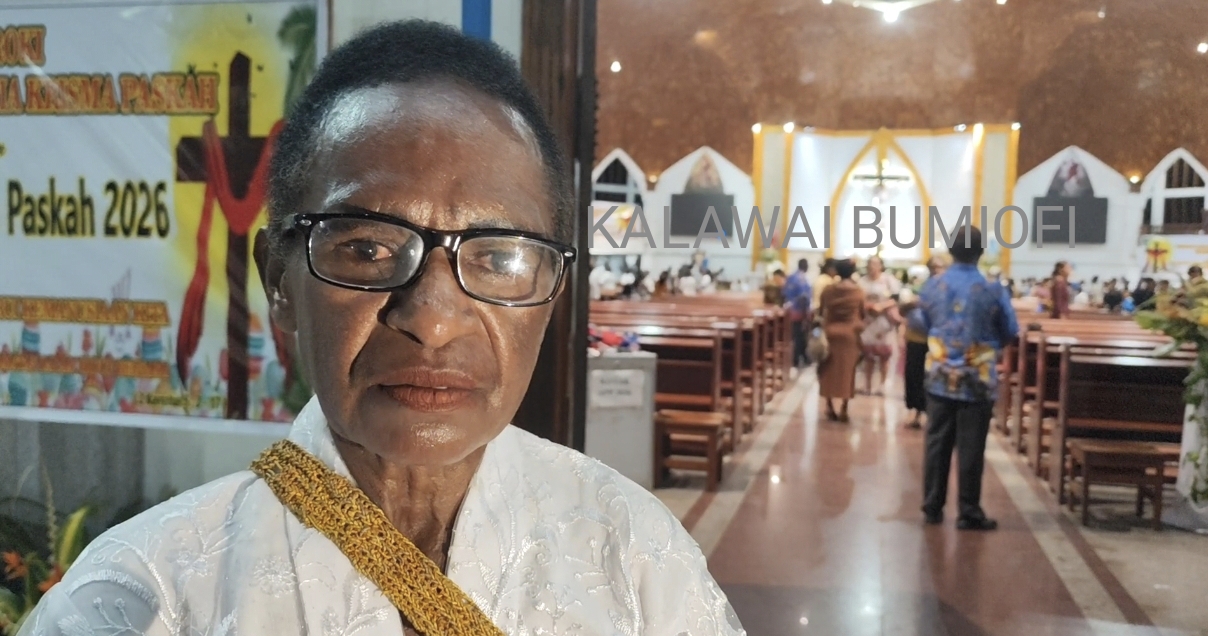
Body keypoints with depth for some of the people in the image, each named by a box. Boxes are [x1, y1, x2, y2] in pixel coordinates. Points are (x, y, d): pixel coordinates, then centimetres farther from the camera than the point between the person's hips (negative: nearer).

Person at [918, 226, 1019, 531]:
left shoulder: (932, 286, -3)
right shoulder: (993, 290, -12)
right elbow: (1010, 332, -1)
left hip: (939, 377, 3)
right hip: (978, 380, -3)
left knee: (937, 443, 10)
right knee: (971, 448, 3)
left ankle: (932, 507, 16)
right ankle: (969, 513, 9)